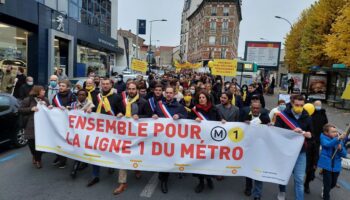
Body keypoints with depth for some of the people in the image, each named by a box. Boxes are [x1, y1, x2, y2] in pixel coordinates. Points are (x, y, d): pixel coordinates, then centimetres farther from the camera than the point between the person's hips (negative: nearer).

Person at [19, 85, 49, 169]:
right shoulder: (28, 100, -4)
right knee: (32, 143, 6)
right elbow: (20, 110, -5)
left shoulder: (45, 100, 10)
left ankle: (37, 159, 21)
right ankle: (35, 157, 34)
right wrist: (31, 109, -17)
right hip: (31, 126, -3)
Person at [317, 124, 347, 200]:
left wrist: (340, 149, -20)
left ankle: (325, 191, 50)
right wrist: (338, 138, -46)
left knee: (333, 183, 20)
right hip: (327, 164, -5)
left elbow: (344, 154, 1)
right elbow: (327, 144, -32)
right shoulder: (323, 137, -10)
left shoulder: (340, 141, 1)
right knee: (328, 183, 0)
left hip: (336, 165, 5)